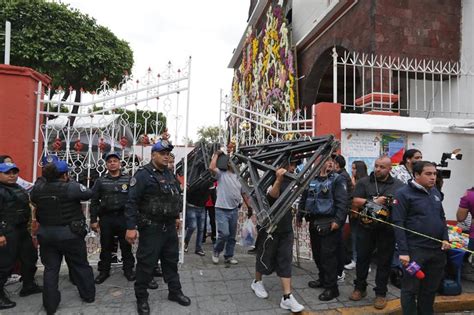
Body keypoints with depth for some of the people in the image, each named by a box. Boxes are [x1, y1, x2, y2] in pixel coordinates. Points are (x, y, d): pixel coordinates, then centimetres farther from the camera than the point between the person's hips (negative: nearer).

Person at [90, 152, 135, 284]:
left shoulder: (128, 179, 3)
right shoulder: (100, 181, 7)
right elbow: (94, 201, 6)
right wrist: (93, 220, 1)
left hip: (124, 217, -1)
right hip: (106, 218, 1)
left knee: (126, 246, 8)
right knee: (106, 246, 11)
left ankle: (128, 269, 23)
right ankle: (104, 271, 26)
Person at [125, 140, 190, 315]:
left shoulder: (169, 174, 10)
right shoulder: (143, 174, -14)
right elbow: (132, 202, -18)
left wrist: (176, 217, 20)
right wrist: (131, 227, -22)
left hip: (169, 226, 7)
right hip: (151, 227, -7)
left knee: (171, 260, 18)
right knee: (146, 263, 4)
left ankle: (175, 292, 34)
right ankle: (141, 298, 23)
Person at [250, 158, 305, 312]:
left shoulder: (289, 180, 6)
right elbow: (271, 198, -32)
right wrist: (278, 180, -45)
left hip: (286, 228, 6)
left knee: (285, 261, 3)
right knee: (265, 258, 11)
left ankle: (287, 298, 7)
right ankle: (257, 282, 37)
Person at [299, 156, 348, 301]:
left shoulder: (337, 179, -5)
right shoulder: (311, 180, 11)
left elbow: (342, 202, -13)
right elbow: (303, 199, 18)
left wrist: (338, 220, -21)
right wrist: (299, 215, 15)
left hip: (329, 224, -6)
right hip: (314, 222, 6)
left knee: (328, 255, -3)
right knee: (317, 253, 16)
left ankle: (331, 287, 10)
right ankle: (323, 279, 34)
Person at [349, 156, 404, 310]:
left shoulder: (398, 185, 3)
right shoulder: (364, 182, 2)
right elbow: (355, 202, -6)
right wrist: (374, 202, -16)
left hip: (387, 229, 0)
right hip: (366, 228, 1)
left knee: (384, 261, 9)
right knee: (362, 258, 11)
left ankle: (381, 293, 23)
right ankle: (360, 288, 29)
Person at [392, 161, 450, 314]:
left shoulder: (435, 192, 11)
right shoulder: (403, 194, -10)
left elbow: (442, 217, 20)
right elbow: (398, 224, -14)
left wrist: (445, 238, 5)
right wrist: (403, 251, -19)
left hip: (438, 249, 7)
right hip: (415, 250, -6)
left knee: (431, 288, 17)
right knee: (410, 288, 4)